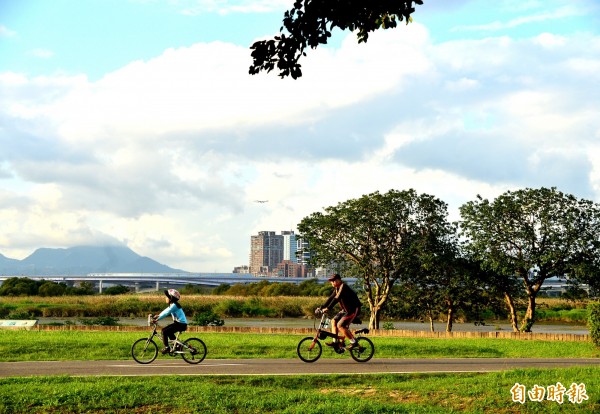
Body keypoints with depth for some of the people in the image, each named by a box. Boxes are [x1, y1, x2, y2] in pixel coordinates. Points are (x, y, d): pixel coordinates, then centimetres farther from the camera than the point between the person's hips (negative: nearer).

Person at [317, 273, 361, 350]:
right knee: (334, 321, 4)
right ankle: (335, 341, 8)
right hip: (346, 309, 10)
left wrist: (327, 308, -32)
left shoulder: (343, 287, -20)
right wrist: (321, 308, 5)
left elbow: (337, 298, -29)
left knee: (340, 325, -16)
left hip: (354, 309, -10)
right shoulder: (337, 289, 10)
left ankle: (353, 342, -5)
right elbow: (331, 298, 12)